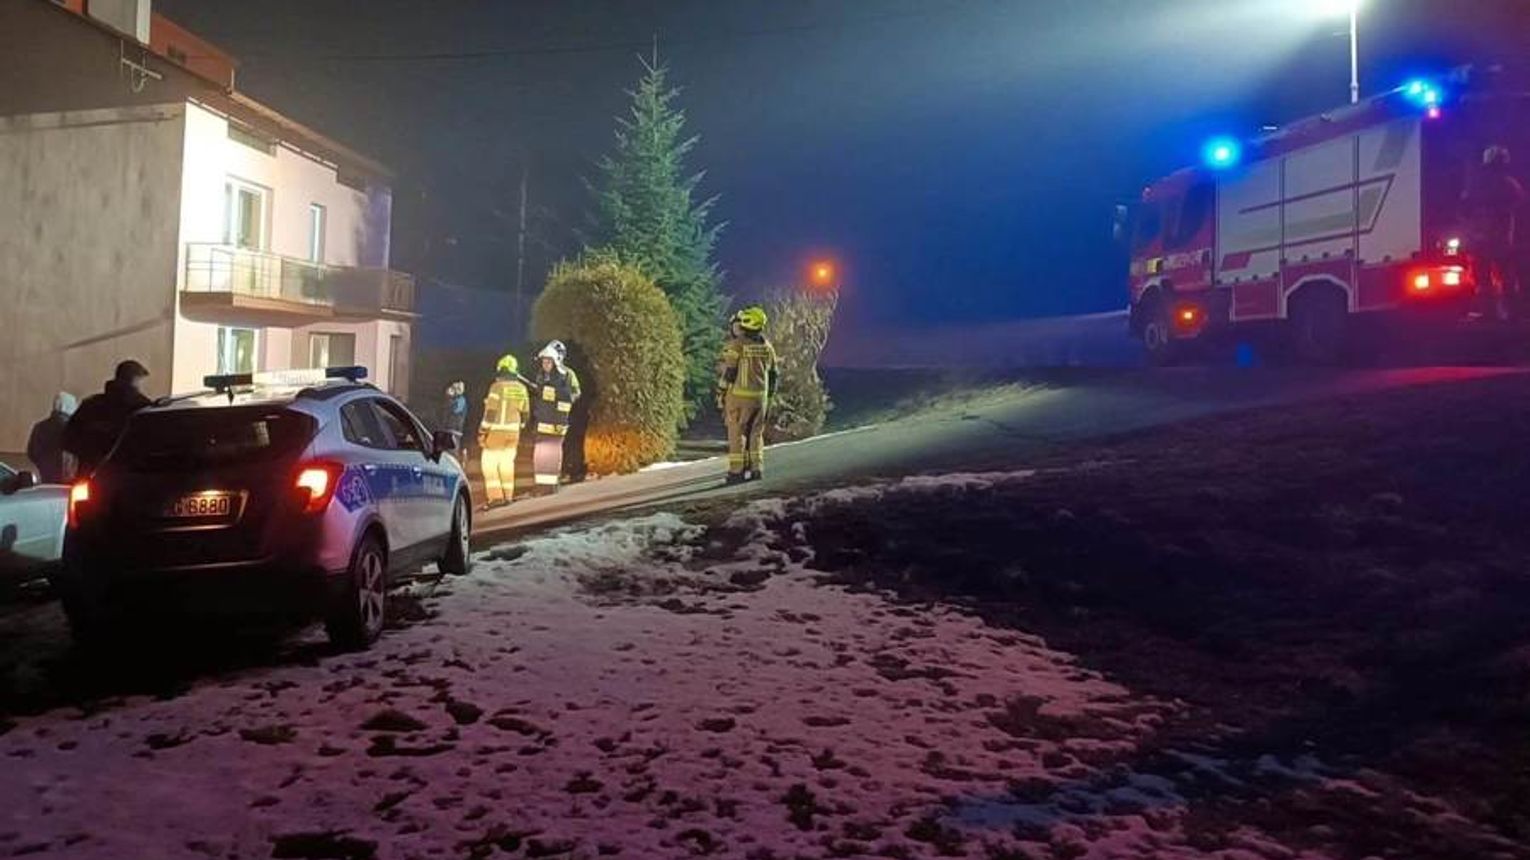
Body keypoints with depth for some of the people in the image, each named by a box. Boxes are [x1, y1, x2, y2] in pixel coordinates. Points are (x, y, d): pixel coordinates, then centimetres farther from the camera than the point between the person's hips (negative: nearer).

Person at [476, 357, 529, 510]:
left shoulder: (497, 386, -12)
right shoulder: (521, 388, 6)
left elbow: (490, 412, -15)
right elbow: (525, 413, 12)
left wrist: (482, 432, -10)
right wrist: (519, 427, 26)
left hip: (496, 431, -6)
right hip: (513, 431, 6)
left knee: (489, 463, -1)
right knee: (507, 463, 14)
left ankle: (495, 496, -10)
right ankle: (508, 496, 17)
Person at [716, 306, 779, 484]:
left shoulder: (735, 346, -10)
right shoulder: (767, 347, 8)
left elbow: (727, 372, -11)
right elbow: (774, 374, 13)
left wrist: (720, 395, -2)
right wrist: (769, 395, 21)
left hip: (739, 395, -5)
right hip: (760, 396, 5)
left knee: (736, 434, 0)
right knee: (755, 433, 13)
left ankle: (737, 471, -1)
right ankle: (756, 469, 13)